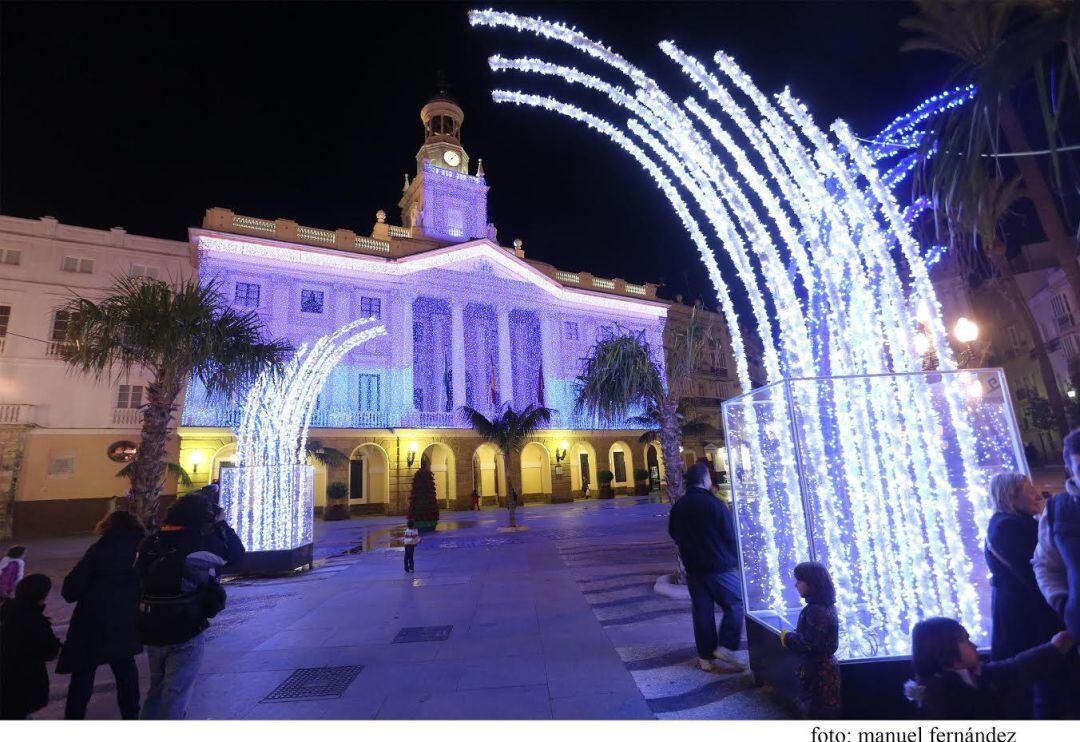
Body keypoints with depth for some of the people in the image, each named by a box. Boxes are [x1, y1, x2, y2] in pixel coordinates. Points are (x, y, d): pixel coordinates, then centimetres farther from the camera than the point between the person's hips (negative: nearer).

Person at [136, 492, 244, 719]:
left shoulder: (148, 544, -3)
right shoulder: (199, 543, -22)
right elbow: (235, 552, -8)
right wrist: (221, 524, 2)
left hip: (152, 632, 7)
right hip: (186, 634, -7)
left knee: (157, 688, 26)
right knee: (175, 693, 6)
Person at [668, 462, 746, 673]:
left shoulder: (678, 507, 2)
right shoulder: (715, 505, -16)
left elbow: (673, 534, 13)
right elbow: (731, 537, -10)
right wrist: (735, 561, 8)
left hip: (693, 568, 6)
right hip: (720, 567, -6)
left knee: (701, 611, 12)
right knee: (736, 604, 11)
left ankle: (706, 657, 18)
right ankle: (725, 647, 6)